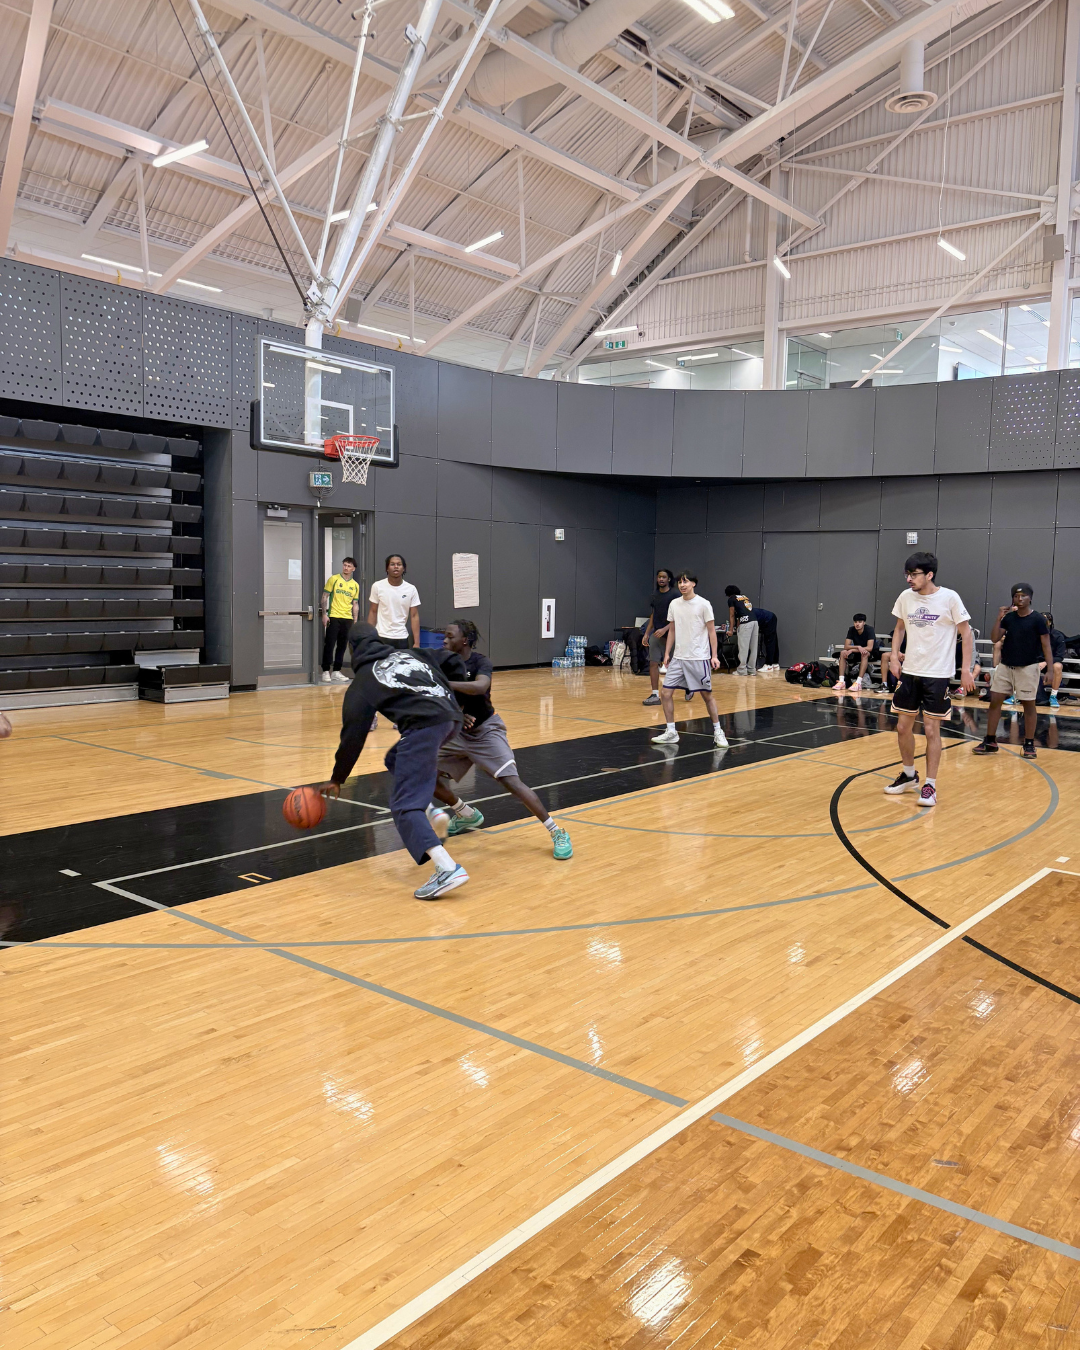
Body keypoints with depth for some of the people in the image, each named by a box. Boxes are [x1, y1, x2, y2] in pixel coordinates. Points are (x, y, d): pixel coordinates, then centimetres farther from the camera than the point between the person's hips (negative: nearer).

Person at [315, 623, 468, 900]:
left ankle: (447, 868, -25)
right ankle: (429, 811, 15)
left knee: (404, 806, -5)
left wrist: (337, 779, 28)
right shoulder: (409, 654, 28)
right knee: (396, 760, 32)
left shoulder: (362, 682, 15)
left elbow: (352, 736, 17)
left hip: (424, 726, -7)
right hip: (451, 716, 7)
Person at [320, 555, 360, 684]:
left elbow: (355, 604, 13)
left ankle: (336, 671, 15)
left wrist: (355, 621, 7)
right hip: (333, 617, -4)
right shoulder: (333, 579, 0)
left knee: (342, 646, 7)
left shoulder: (355, 585, 11)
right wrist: (324, 614, -9)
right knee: (330, 644, -3)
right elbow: (324, 597, -1)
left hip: (348, 619, 4)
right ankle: (326, 671, 2)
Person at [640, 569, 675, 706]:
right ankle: (655, 695, -1)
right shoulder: (655, 595, 10)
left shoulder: (674, 595, -9)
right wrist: (646, 634, 12)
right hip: (656, 634, 5)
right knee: (653, 663, -3)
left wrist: (664, 629, -24)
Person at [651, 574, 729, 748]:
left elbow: (712, 631, -5)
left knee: (707, 695, 1)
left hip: (699, 658, -5)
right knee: (665, 692, -2)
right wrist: (667, 653, 8)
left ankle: (717, 732, 17)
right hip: (678, 657, 5)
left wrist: (714, 656, -10)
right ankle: (671, 733, 8)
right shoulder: (674, 604, 7)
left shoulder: (703, 604, -7)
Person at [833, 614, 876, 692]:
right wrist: (858, 647, -32)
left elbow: (869, 648, -29)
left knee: (864, 654, -38)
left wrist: (852, 650, -29)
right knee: (843, 653, -21)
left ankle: (858, 682, -44)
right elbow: (846, 646, -14)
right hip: (858, 652, 5)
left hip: (872, 654, -5)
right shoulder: (851, 630, -8)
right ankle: (841, 681, -27)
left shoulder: (869, 629, -21)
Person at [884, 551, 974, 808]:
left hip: (938, 675, -5)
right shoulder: (905, 597, 1)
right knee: (903, 726, 10)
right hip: (909, 671, 5)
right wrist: (894, 655, 3)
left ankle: (930, 786, 9)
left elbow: (966, 634, -5)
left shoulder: (949, 598, -11)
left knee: (931, 730, -2)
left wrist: (966, 669, -11)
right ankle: (909, 775, 30)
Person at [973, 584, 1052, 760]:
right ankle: (990, 742, 10)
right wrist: (999, 618, -14)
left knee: (1028, 705, 2)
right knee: (995, 701, 2)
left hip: (1028, 668, -4)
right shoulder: (1008, 617, 4)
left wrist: (1050, 669, -14)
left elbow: (1046, 645, -7)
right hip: (1005, 666, 4)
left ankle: (1029, 744, 12)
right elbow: (995, 638, -2)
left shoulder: (1037, 619, -7)